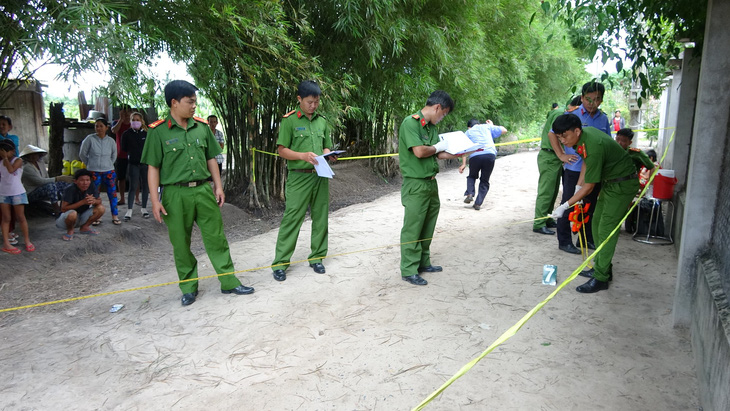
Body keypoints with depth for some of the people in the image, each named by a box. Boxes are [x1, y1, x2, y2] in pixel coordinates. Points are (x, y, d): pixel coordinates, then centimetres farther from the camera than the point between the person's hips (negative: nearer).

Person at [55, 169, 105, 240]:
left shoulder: (92, 186, -13)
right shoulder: (70, 189, -26)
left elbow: (99, 201, -4)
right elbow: (63, 209, -29)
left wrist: (94, 201, -30)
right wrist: (83, 202, -36)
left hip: (82, 217, 5)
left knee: (101, 208, -14)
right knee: (72, 214, -38)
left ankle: (84, 227, 6)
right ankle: (70, 231, -4)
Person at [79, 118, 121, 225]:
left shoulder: (110, 141, 1)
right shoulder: (90, 139, -6)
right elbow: (82, 154, 3)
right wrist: (90, 164, 8)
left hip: (109, 172, 1)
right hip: (94, 172, -1)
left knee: (112, 194, 1)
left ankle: (115, 216, 9)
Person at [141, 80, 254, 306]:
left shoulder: (202, 126, 7)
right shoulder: (158, 131, -4)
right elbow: (153, 167, -4)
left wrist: (218, 186, 10)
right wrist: (155, 200, -9)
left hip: (203, 190, 3)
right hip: (175, 194, -3)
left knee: (216, 237, 6)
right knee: (181, 244, 7)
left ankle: (229, 282, 16)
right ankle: (188, 288, 22)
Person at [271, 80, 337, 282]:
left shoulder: (322, 121, 13)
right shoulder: (289, 120, -3)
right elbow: (282, 150, -5)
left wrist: (329, 154, -3)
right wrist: (303, 155, -21)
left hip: (321, 176, 5)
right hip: (299, 177, -5)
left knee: (320, 218, 9)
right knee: (292, 218, -5)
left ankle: (316, 257, 22)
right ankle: (280, 263, 3)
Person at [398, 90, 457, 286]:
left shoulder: (431, 127, 12)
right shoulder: (410, 123, -14)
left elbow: (438, 154, 13)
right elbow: (419, 151, -23)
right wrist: (437, 147, -5)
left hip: (431, 182, 9)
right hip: (415, 184, -9)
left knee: (427, 227, 16)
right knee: (412, 228, -3)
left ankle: (423, 263, 29)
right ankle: (408, 270, 6)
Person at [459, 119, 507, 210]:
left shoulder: (468, 132, 22)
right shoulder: (487, 127, 23)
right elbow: (504, 130, 28)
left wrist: (463, 164, 3)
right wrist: (492, 125, 42)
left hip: (475, 156, 0)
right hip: (490, 154, 0)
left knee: (472, 176, 26)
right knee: (484, 181, 13)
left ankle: (469, 194, 5)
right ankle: (478, 203, 5)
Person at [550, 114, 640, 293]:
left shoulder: (594, 147, -33)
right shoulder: (583, 134, -5)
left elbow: (589, 186, -25)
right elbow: (586, 160, 14)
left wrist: (565, 206, -21)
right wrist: (579, 184, 10)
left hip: (622, 184, -10)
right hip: (610, 182, 10)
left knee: (606, 230, -10)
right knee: (597, 224, 14)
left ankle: (601, 278, -3)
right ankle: (602, 268, 26)